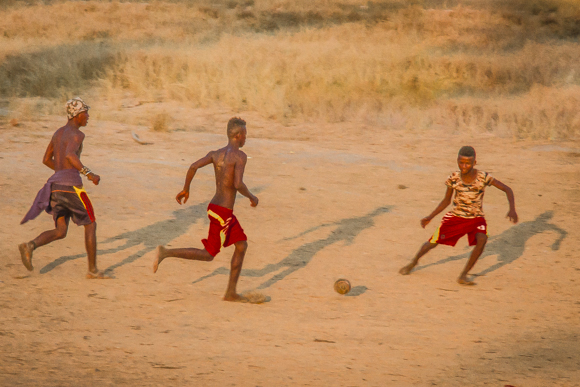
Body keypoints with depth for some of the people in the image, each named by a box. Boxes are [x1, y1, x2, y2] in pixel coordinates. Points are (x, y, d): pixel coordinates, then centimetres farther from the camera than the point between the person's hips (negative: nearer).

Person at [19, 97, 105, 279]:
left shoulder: (58, 133, 20)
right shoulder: (77, 134, -8)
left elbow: (46, 159, 27)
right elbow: (70, 155, -27)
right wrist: (88, 173, -24)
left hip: (55, 184, 8)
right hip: (71, 185, -8)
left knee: (60, 232, 7)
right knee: (90, 225, 10)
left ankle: (30, 246, -19)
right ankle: (92, 270, 12)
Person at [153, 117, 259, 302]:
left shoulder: (216, 154, 8)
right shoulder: (239, 156, -14)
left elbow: (193, 166, -4)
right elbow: (238, 184, -26)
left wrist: (185, 189, 8)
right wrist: (252, 197, -8)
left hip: (214, 208, 9)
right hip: (223, 213, -9)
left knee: (242, 245, 17)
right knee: (208, 255, -1)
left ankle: (231, 292, 18)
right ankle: (166, 253, -8)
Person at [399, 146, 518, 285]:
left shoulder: (483, 177, -18)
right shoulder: (454, 178, -11)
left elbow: (507, 190, -13)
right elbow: (446, 200, 5)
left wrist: (512, 209, -28)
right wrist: (430, 217, 3)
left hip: (476, 219, -1)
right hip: (456, 217, 1)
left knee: (482, 239, -30)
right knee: (433, 242, 1)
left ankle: (463, 276, -19)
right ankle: (414, 262, 35)